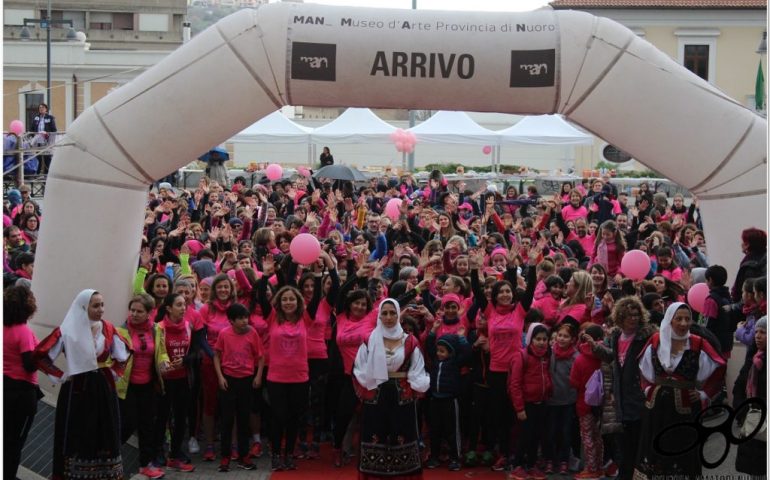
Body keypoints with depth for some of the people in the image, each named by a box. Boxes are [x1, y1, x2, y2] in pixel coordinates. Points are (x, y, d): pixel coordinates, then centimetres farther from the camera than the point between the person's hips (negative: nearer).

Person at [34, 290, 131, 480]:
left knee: (105, 437, 7)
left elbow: (125, 352, 16)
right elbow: (40, 355, -8)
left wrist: (114, 371, 6)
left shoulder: (108, 328, 2)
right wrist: (60, 376, -8)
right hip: (77, 391, -3)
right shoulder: (67, 331, -10)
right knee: (76, 438, 1)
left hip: (104, 389, 4)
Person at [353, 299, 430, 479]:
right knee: (375, 439, 1)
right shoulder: (369, 341, 2)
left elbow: (417, 373, 3)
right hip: (375, 399, 0)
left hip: (402, 399, 0)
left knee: (402, 439, 2)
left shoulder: (410, 342, 1)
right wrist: (366, 392, -2)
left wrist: (410, 393, -2)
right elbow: (359, 371, 2)